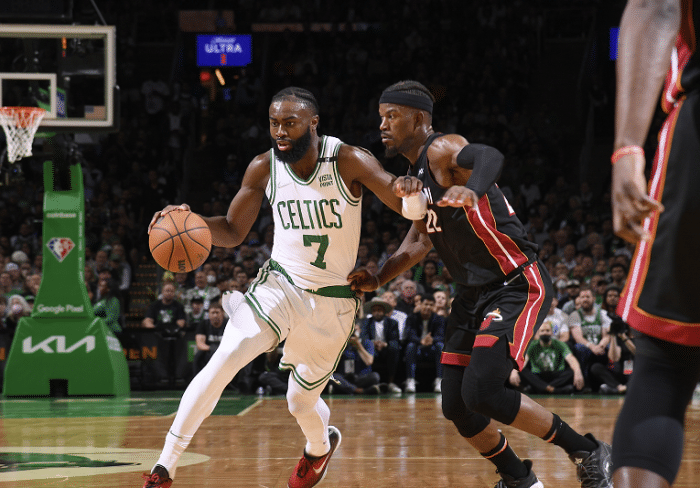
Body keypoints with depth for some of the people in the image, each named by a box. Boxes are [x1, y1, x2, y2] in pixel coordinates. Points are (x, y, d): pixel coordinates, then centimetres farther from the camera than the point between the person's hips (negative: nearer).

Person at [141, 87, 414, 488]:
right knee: (226, 357, -23)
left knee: (302, 401, 10)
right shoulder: (264, 168, -8)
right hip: (280, 285, 1)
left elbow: (407, 203, -24)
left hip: (333, 301, -1)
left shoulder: (348, 161, -17)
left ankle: (321, 444, 50)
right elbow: (233, 232, 2)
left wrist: (408, 190, -49)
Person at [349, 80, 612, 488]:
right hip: (474, 294, 10)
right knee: (456, 406, 5)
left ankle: (589, 454, -7)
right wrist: (378, 279, 6)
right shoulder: (418, 172, 14)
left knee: (482, 392, -23)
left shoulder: (442, 150, -16)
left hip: (518, 285, -10)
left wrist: (471, 191, -62)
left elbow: (491, 157, -39)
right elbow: (420, 241, 21)